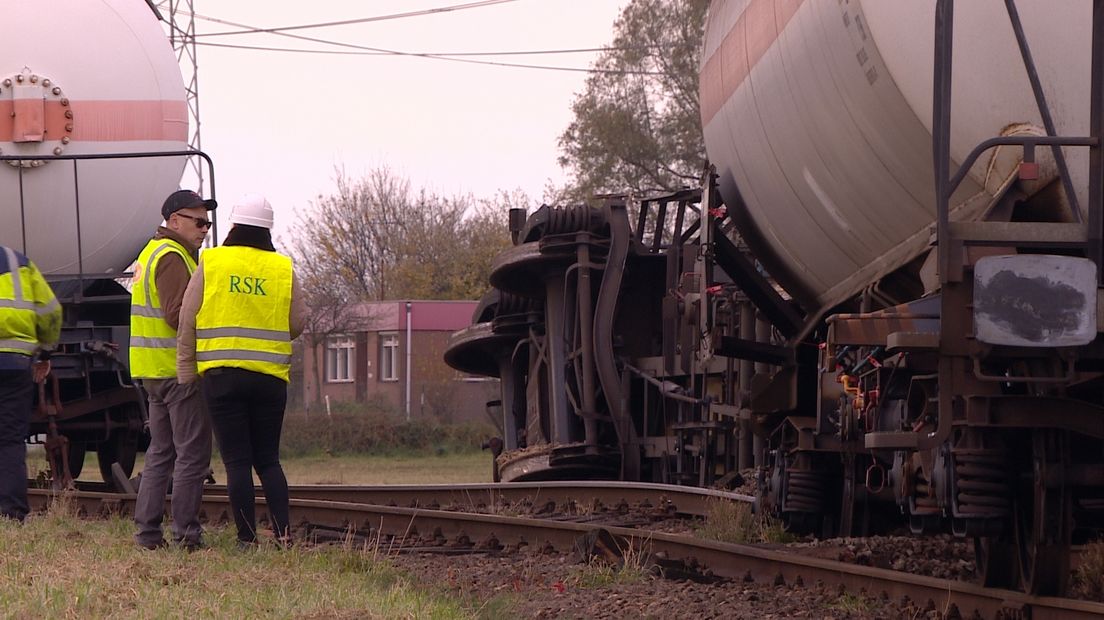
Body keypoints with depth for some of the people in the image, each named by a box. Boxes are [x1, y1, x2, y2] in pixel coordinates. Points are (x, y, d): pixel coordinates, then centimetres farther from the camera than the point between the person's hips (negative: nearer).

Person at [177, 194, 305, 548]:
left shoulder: (210, 265, 0)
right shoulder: (283, 270, 3)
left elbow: (187, 323, 0)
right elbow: (297, 324, 6)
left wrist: (186, 373, 7)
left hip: (222, 376, -2)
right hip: (270, 377, 2)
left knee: (237, 462, 1)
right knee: (268, 460, 11)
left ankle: (247, 538, -2)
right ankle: (283, 532, -1)